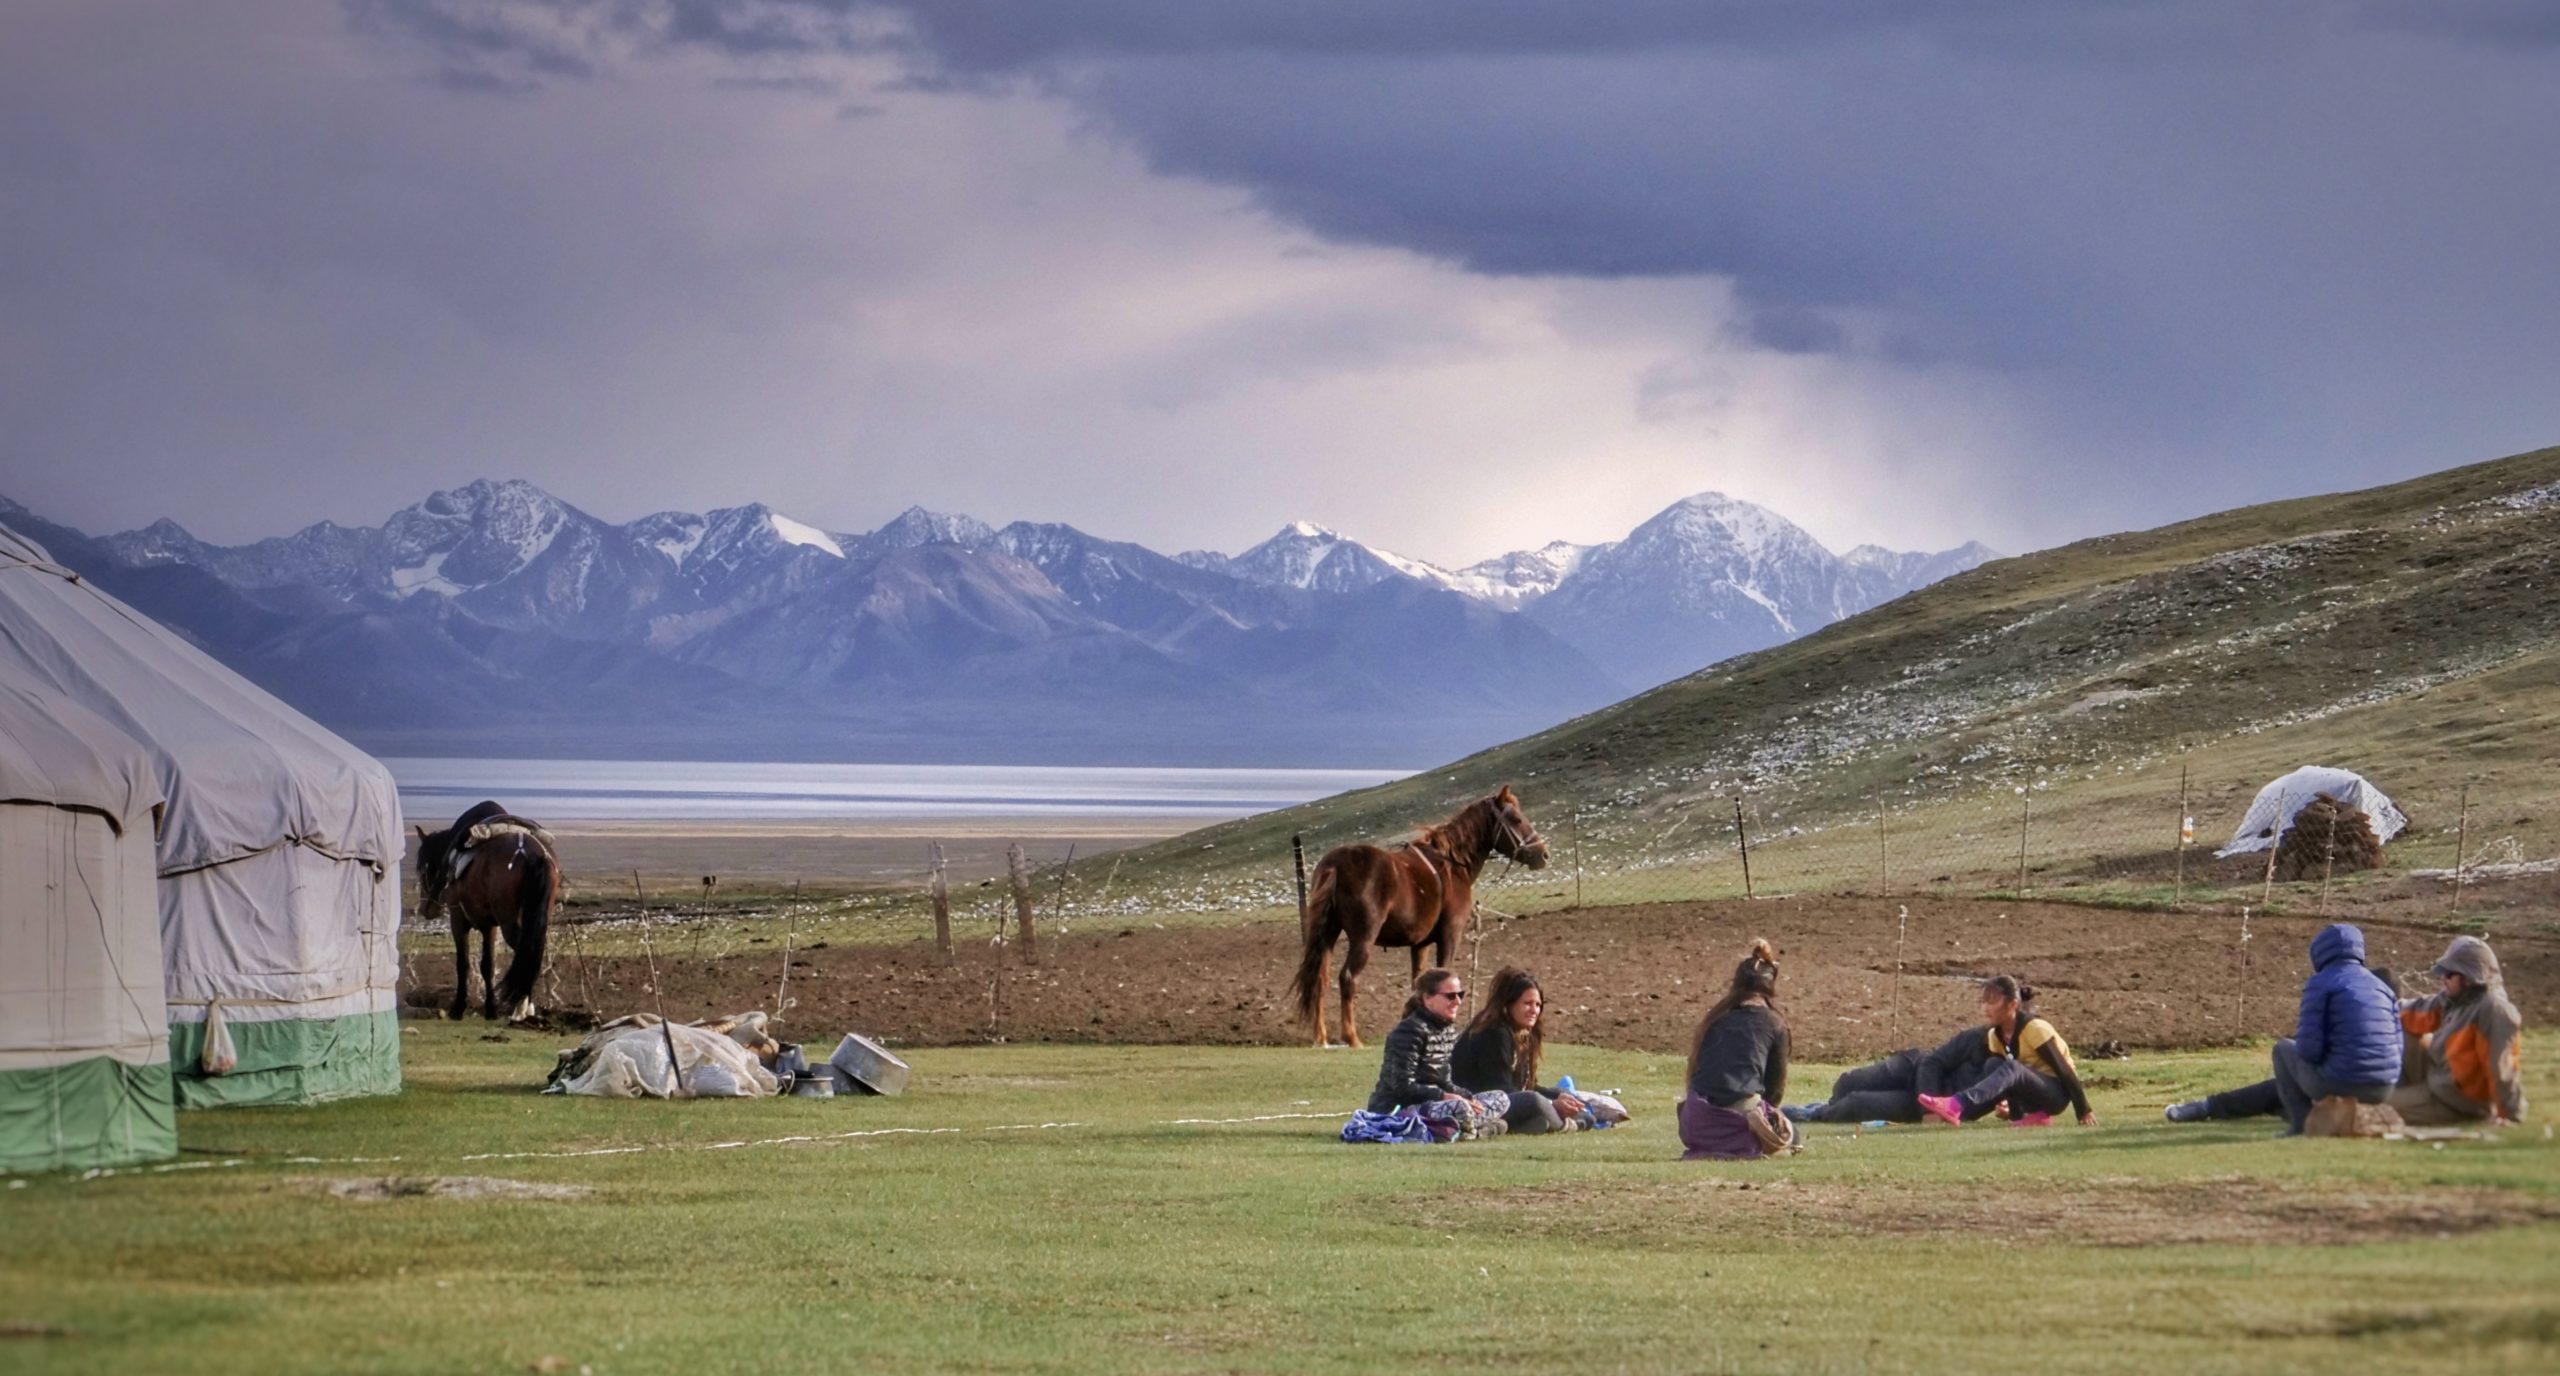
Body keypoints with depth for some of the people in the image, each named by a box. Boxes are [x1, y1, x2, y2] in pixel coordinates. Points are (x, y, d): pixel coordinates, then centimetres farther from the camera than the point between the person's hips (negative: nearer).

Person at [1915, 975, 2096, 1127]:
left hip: (2057, 1093, -7)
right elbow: (2001, 1073, 11)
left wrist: (2084, 1113, -15)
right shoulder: (1994, 1036, 1)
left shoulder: (2034, 1029, -19)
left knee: (2010, 1069, -33)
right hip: (2033, 1099, 7)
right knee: (1995, 1066, -18)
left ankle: (1957, 1106, -51)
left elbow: (2066, 1072, -16)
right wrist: (2003, 1103, -6)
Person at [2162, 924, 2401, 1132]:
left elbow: (2309, 1050, -9)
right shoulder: (2383, 986, 16)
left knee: (2284, 1049, 24)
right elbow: (2397, 1050, 15)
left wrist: (2303, 1034, 15)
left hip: (2340, 1085, -6)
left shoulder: (2321, 983, -2)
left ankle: (2302, 1124, 17)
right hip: (2383, 1092, 6)